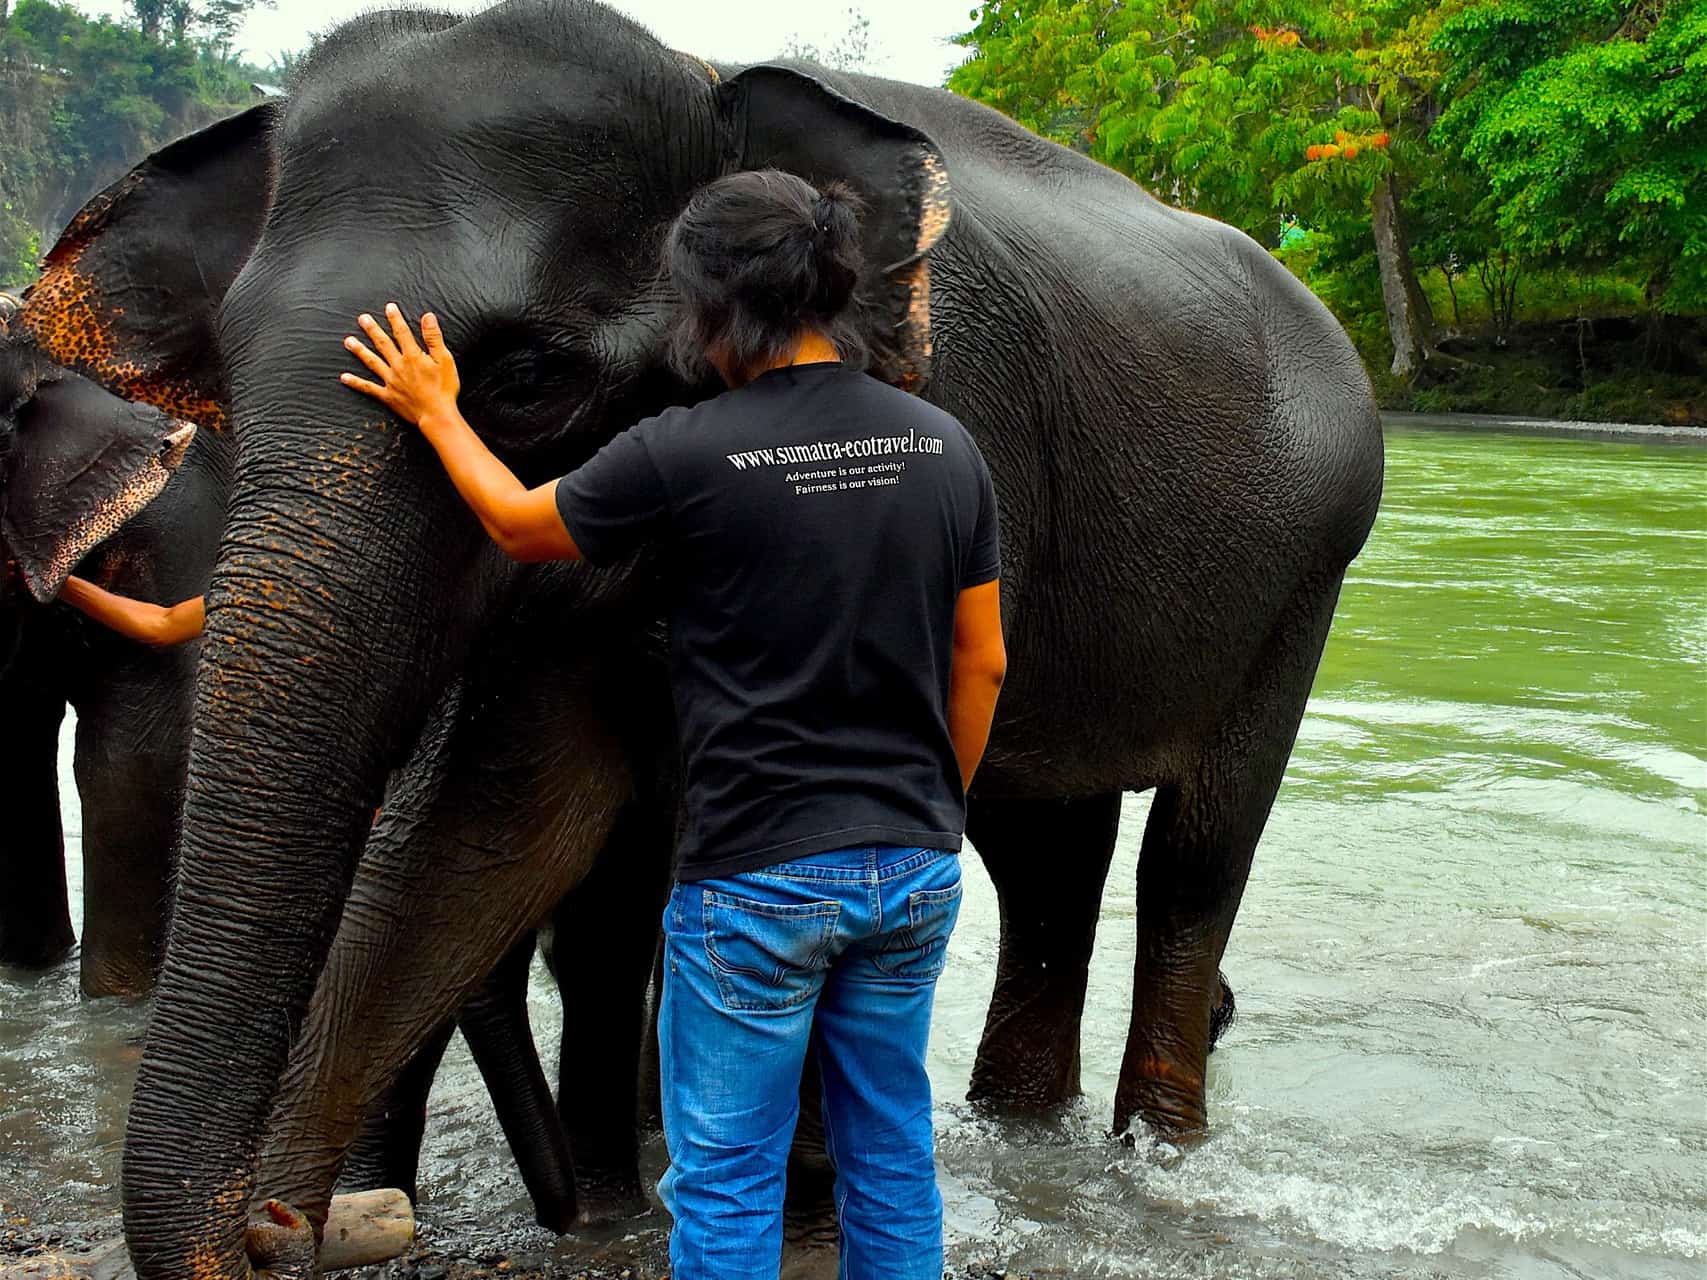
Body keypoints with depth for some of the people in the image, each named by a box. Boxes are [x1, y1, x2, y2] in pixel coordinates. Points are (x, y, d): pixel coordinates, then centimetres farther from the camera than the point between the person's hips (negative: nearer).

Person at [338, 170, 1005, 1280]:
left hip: (757, 877, -5)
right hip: (915, 868, 5)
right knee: (891, 1150, 18)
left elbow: (520, 523, 4)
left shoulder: (688, 456, -15)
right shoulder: (944, 446, 0)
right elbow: (982, 664, 6)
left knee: (727, 1178, 9)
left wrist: (437, 412, 20)